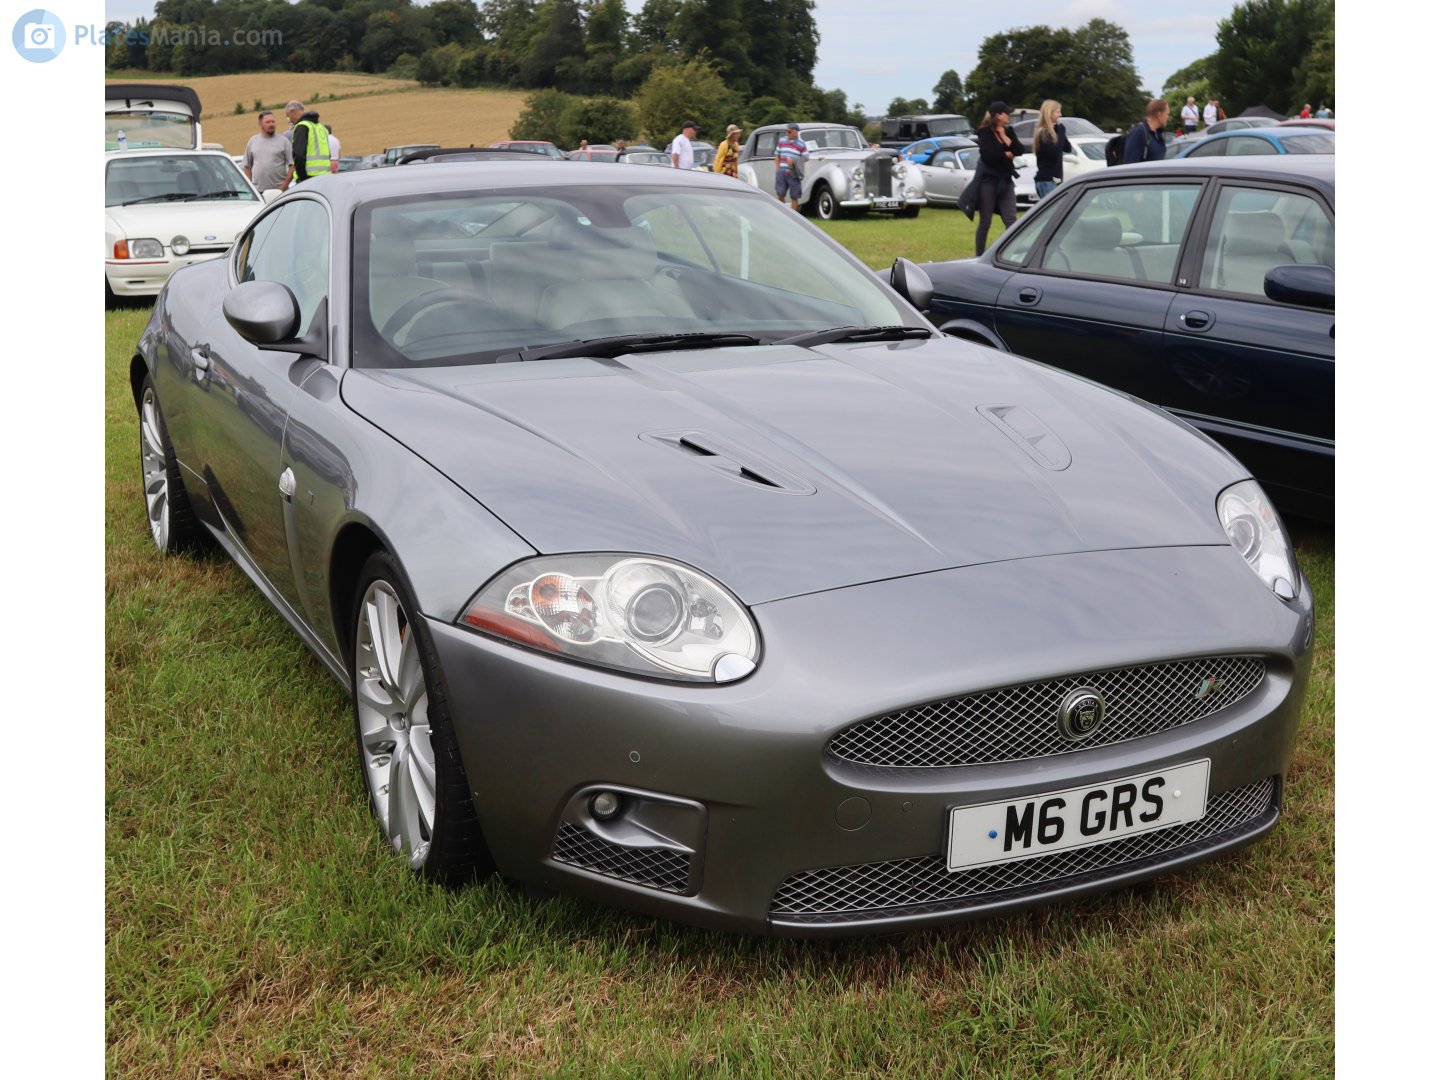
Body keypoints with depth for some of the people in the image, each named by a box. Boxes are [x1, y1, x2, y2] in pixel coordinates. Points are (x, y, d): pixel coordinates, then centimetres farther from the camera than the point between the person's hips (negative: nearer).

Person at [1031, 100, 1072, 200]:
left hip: (1054, 178, 9)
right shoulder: (1042, 133, -11)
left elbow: (1068, 149, 13)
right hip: (1046, 180, -9)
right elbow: (1054, 151, -22)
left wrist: (1060, 131, 1)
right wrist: (1060, 131, -14)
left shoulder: (1053, 131, 15)